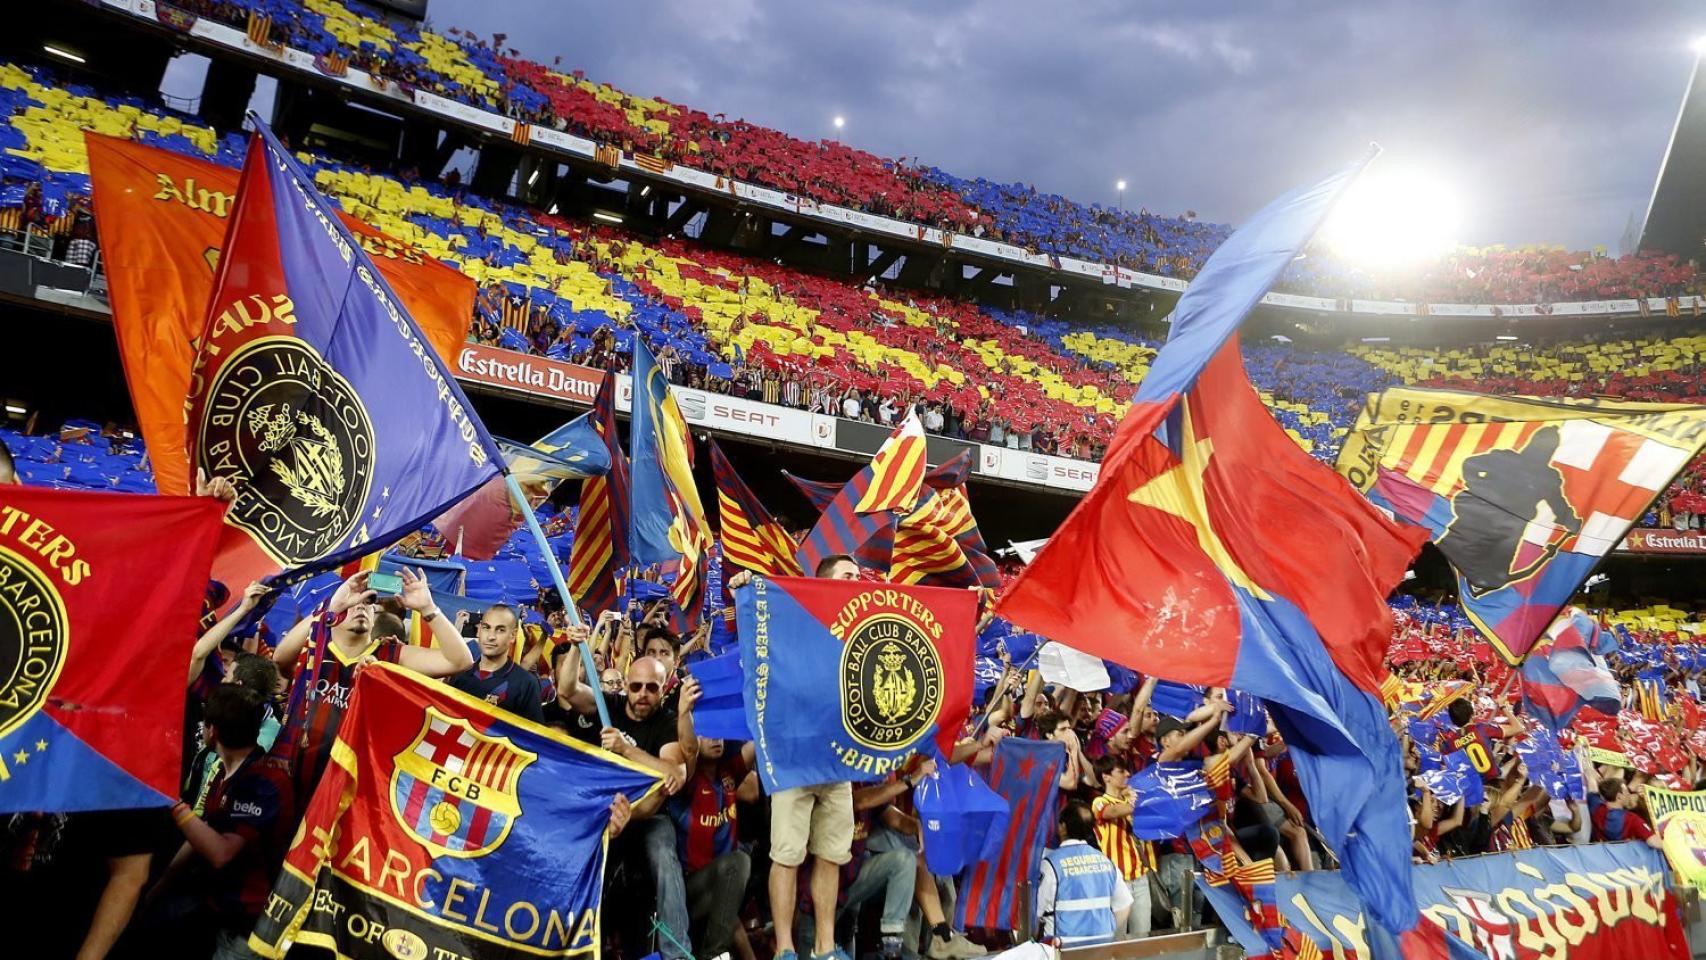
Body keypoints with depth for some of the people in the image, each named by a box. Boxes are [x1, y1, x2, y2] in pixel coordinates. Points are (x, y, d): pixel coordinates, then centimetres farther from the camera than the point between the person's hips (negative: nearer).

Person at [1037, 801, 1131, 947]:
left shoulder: (1052, 862, -12)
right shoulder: (1105, 861, 4)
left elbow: (1035, 911, -9)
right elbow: (1124, 906, 10)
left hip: (1066, 946, -5)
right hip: (1103, 943, 5)